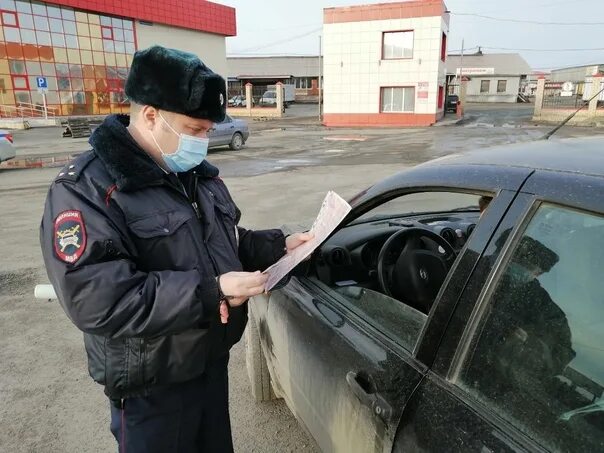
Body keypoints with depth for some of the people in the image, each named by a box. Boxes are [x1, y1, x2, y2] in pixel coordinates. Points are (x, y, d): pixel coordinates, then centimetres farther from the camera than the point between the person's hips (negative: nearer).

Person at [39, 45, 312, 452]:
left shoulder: (200, 174, 5)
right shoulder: (87, 190, -21)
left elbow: (228, 243, 15)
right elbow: (97, 300, -30)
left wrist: (278, 246, -2)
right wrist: (211, 293, -32)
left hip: (213, 359, 7)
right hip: (152, 385, -7)